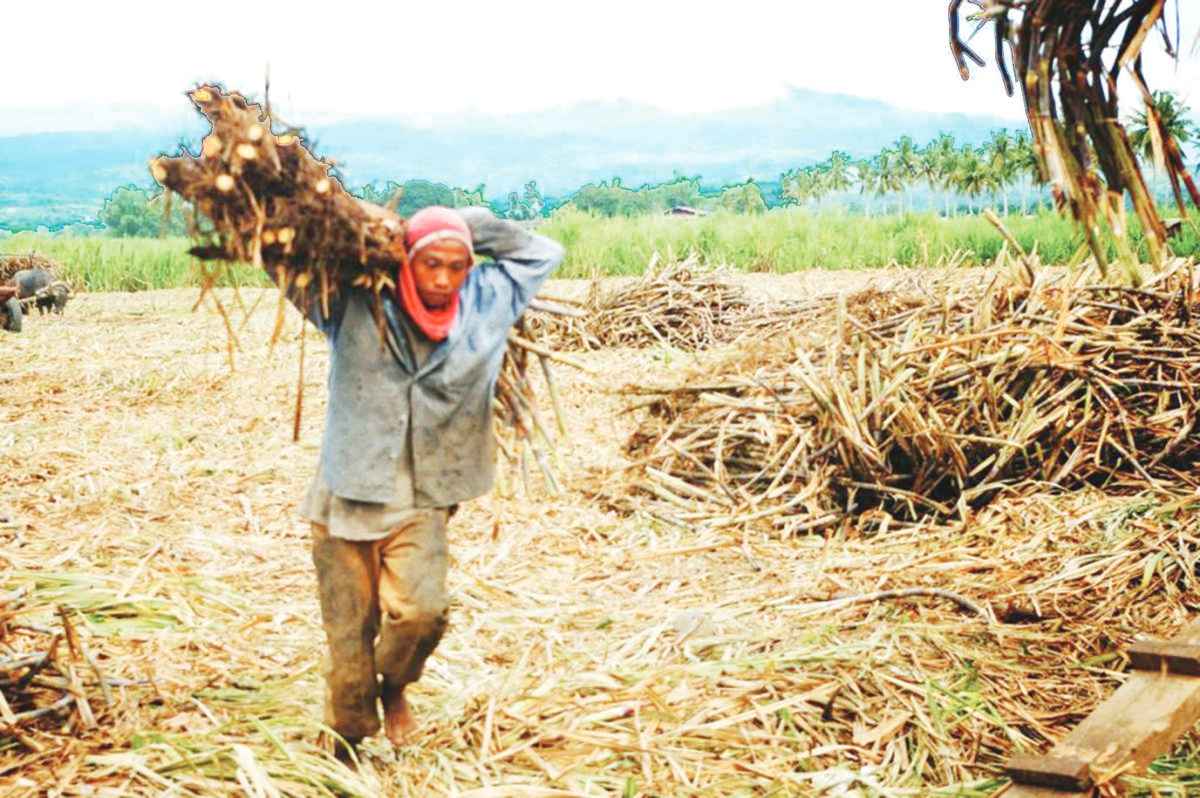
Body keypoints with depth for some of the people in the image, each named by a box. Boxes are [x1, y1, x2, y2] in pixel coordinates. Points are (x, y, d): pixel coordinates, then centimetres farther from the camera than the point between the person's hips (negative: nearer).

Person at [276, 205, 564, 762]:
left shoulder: (485, 303, 3)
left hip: (422, 501, 1)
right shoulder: (352, 304, -4)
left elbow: (543, 253, 13)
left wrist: (471, 225, 5)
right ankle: (347, 741, 27)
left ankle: (393, 686, 13)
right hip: (347, 494, 0)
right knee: (349, 629, 3)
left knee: (421, 611, -21)